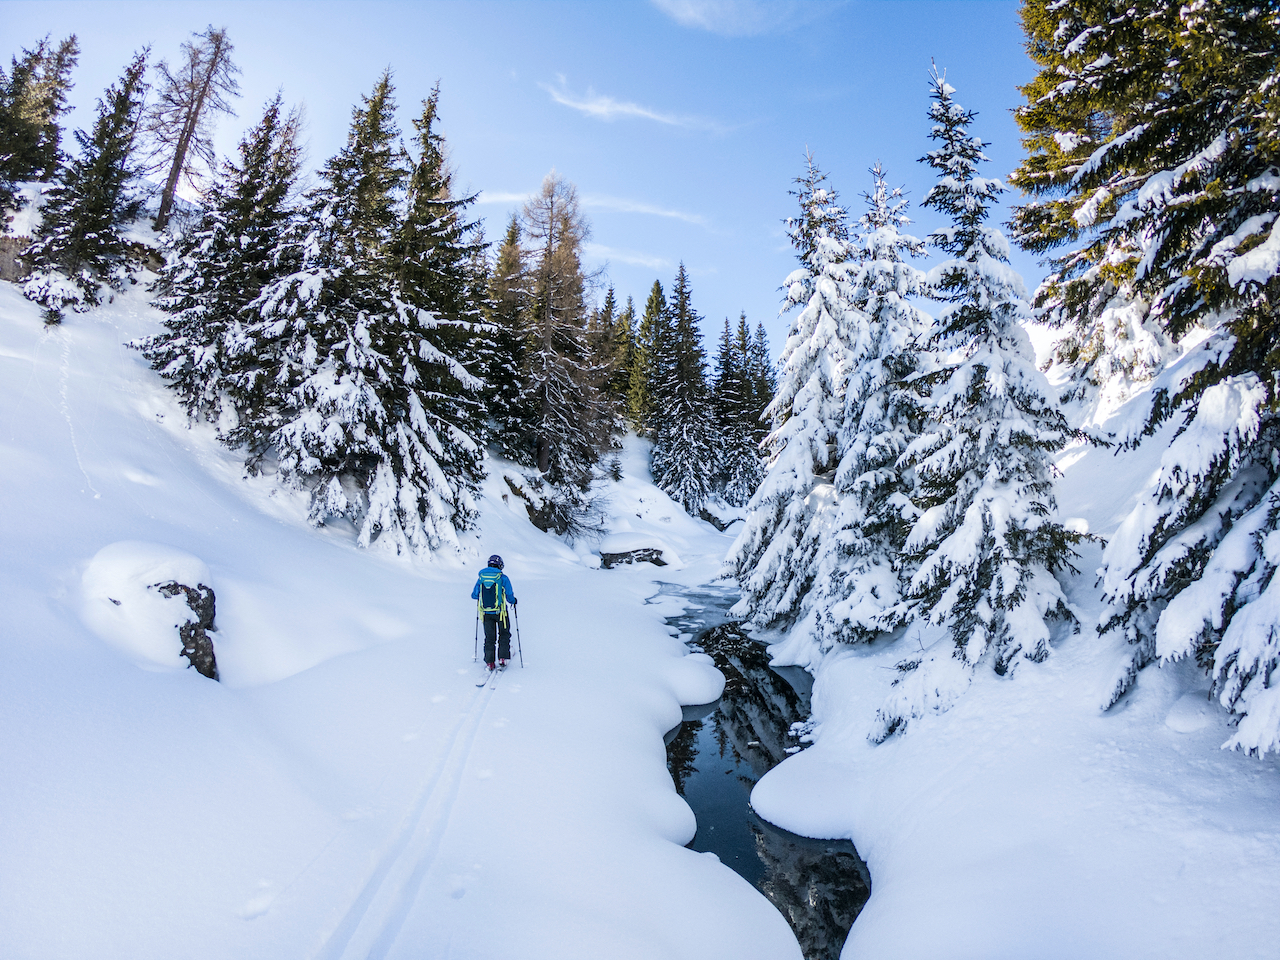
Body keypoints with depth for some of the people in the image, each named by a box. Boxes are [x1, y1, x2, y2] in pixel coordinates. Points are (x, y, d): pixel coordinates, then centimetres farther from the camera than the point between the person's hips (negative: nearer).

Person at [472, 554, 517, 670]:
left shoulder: (481, 577, 1)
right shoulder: (502, 578, -9)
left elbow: (474, 596, 9)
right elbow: (510, 596, -7)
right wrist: (513, 601, 15)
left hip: (486, 612, 3)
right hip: (500, 611, -3)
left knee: (489, 637, 14)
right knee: (504, 634, 17)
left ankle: (489, 662, 9)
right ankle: (502, 658, 8)